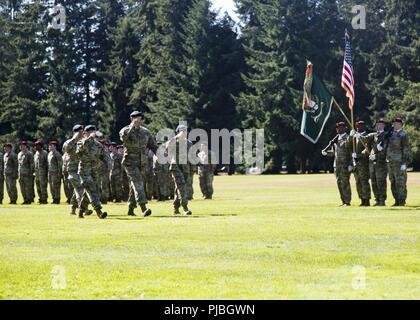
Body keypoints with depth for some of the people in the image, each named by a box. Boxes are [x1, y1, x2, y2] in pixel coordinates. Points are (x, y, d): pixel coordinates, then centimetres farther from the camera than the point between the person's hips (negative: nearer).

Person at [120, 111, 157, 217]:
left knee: (134, 185, 12)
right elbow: (123, 135, -31)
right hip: (130, 163, -5)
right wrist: (133, 126, -37)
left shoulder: (145, 132, 8)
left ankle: (131, 209, 21)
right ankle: (143, 208, -27)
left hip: (142, 163, 5)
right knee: (138, 183, -18)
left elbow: (153, 145, 12)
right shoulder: (126, 130, -6)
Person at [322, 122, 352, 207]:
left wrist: (350, 164, -17)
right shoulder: (336, 139, 15)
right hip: (337, 164, 7)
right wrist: (326, 153, 4)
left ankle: (348, 201, -2)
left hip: (345, 164, -7)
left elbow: (351, 152, -10)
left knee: (345, 183, -7)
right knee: (339, 183, 8)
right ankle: (343, 201, 14)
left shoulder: (348, 138, -6)